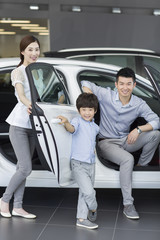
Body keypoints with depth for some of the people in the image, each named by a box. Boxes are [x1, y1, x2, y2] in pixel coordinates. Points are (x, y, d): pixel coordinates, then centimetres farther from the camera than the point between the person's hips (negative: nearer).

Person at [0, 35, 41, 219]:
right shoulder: (18, 72, -6)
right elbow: (21, 94, -24)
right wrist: (28, 104, -45)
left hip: (32, 125, 6)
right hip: (19, 124, -6)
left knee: (23, 167, 9)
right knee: (26, 168, -10)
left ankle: (17, 207, 16)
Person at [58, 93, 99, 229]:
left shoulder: (95, 127, 11)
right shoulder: (78, 121, -9)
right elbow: (72, 129, -32)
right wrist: (66, 123, -53)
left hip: (91, 164, 7)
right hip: (78, 163, -7)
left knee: (84, 192, 13)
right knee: (89, 191, -13)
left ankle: (81, 218, 23)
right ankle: (93, 209, 16)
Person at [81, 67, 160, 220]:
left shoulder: (139, 104, -4)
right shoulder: (106, 95, -10)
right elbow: (85, 84, -1)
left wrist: (138, 129, -25)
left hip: (126, 141, 4)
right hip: (106, 143, -4)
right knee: (128, 159, -36)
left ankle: (142, 166, 3)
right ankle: (128, 204, -30)